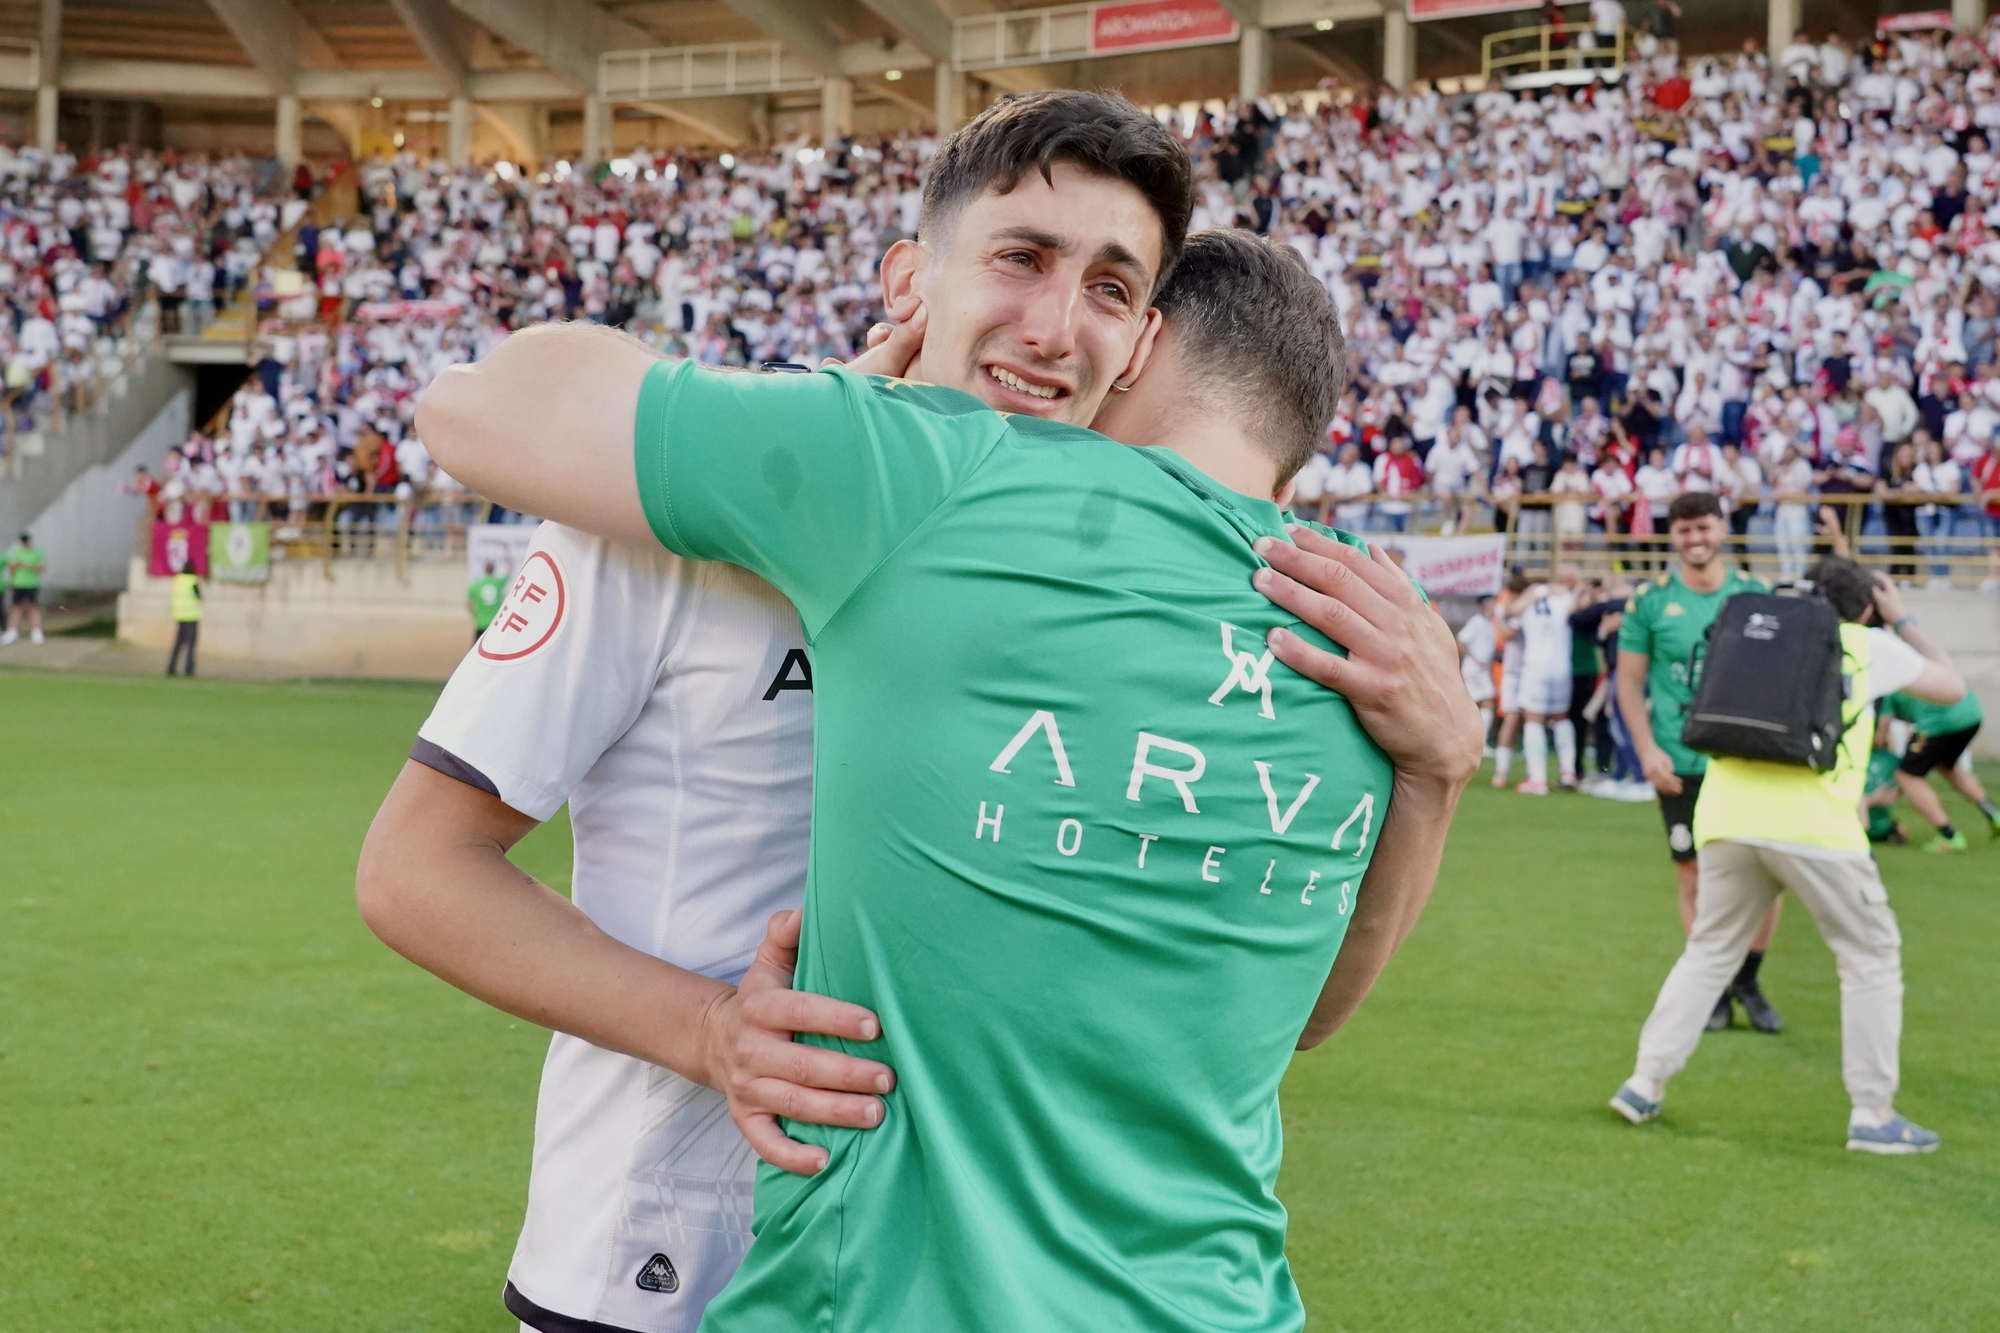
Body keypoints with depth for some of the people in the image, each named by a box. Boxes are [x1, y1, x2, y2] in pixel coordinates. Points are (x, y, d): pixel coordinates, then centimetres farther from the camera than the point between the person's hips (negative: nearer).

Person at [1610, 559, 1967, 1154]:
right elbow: (1953, 686, 23)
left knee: (1710, 951, 19)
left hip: (1728, 818, 4)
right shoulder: (1870, 645, 12)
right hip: (1811, 827, -4)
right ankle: (1872, 1115, 11)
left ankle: (1645, 1083, 17)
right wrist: (1903, 621, 35)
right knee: (1871, 958, 11)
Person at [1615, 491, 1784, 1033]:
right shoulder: (1649, 601, 1)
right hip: (1682, 765, -1)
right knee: (1695, 878, 4)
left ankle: (1748, 982, 17)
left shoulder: (1757, 594, 5)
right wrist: (1647, 749, -7)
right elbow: (1629, 680, 4)